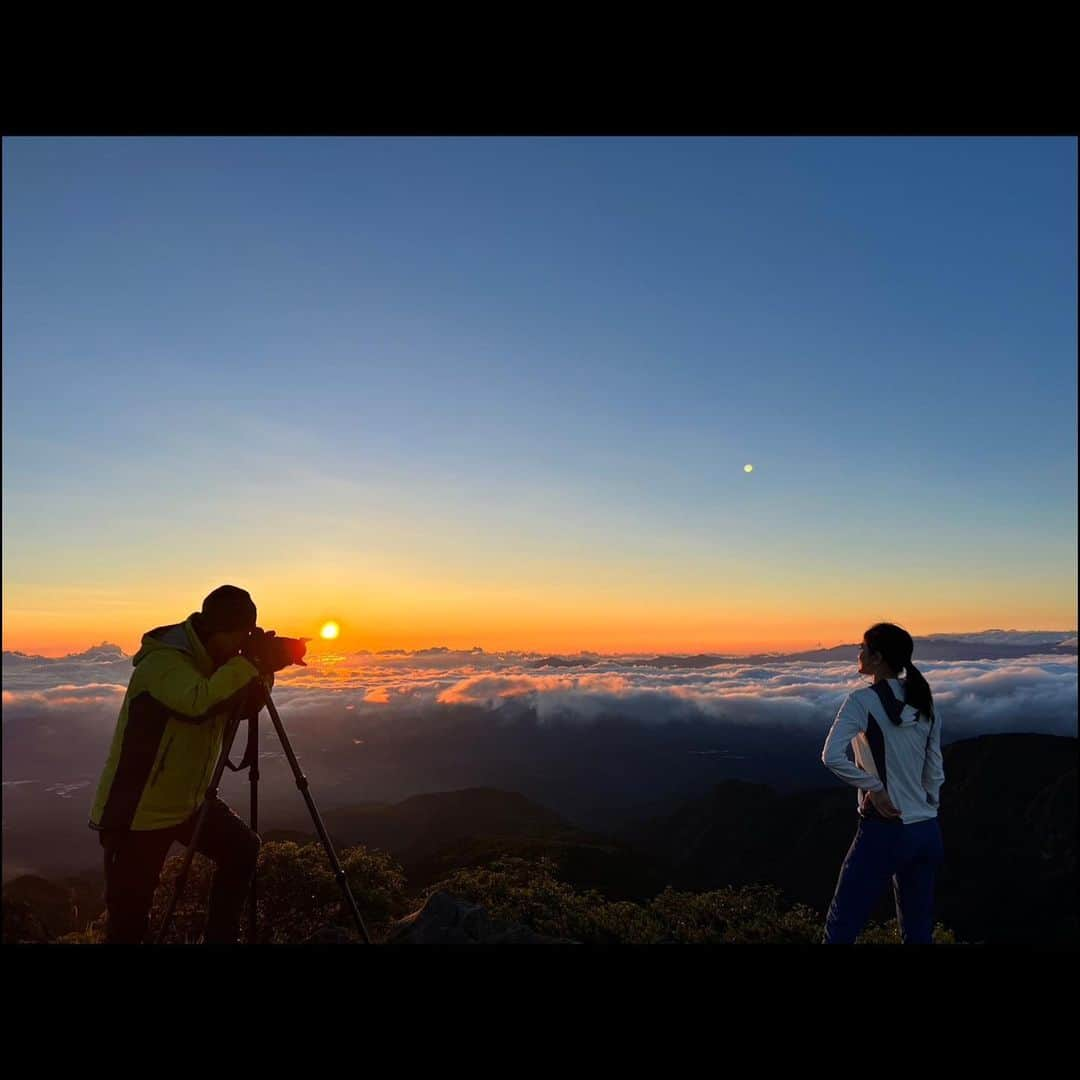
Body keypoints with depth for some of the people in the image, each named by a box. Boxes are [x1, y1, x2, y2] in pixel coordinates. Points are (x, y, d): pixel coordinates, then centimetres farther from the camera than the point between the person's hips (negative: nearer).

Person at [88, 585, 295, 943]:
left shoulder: (212, 659, 0)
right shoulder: (163, 661, -26)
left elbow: (242, 709, 7)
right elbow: (199, 704, -45)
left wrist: (261, 670, -11)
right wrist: (252, 664, -36)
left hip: (188, 799, 8)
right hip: (136, 811, -8)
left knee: (242, 849, 10)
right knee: (129, 918, -2)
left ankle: (221, 937, 23)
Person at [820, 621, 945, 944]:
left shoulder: (863, 700, -12)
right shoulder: (924, 703, 7)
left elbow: (832, 757, -25)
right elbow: (935, 775, 11)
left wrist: (874, 788, -14)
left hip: (883, 831, -7)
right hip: (927, 832, 7)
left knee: (841, 928, 4)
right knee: (918, 934, 18)